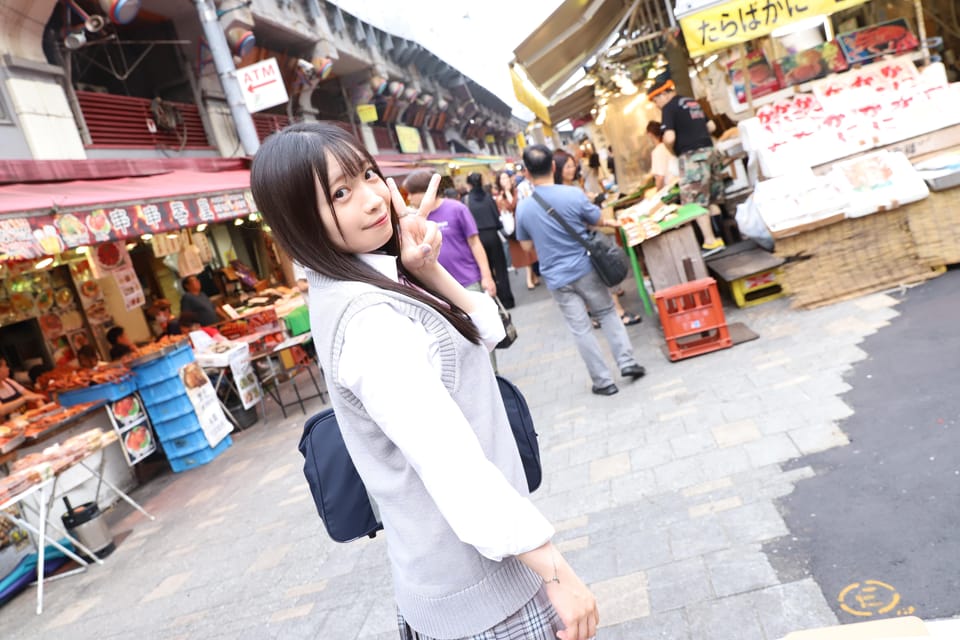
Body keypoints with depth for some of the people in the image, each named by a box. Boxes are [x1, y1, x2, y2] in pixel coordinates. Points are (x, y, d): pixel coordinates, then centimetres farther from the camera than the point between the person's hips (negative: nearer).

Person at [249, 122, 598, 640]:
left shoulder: (356, 286, 3)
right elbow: (454, 468, -32)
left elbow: (486, 332, 6)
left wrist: (427, 272, -9)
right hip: (472, 575, -9)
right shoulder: (368, 321, -27)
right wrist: (557, 572, -25)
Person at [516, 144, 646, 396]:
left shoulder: (522, 208, -8)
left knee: (580, 329, 6)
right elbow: (598, 221, 3)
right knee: (608, 313, 19)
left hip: (557, 278, 1)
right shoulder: (573, 194, -12)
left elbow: (526, 245, 6)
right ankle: (627, 362, 14)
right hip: (586, 268, 0)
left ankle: (603, 381, 13)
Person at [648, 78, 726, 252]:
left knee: (696, 202, -3)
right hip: (709, 150, 8)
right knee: (712, 199, 14)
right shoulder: (692, 102, 18)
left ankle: (711, 241, -3)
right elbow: (711, 126, 23)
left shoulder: (669, 108, -7)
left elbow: (669, 138, -18)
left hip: (692, 156, -8)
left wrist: (671, 149, 1)